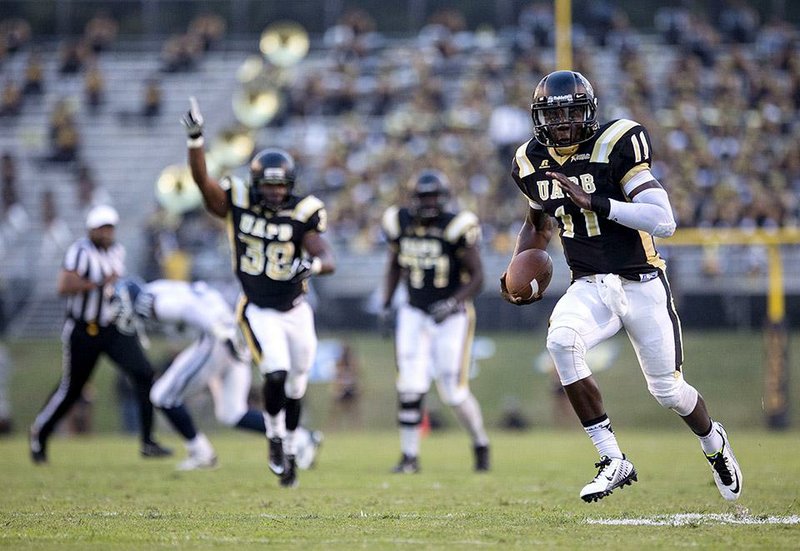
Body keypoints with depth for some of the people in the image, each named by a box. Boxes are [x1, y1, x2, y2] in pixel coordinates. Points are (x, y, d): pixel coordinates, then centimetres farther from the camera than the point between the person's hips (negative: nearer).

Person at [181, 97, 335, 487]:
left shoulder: (302, 214, -11)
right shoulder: (238, 203, -10)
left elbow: (328, 260, -19)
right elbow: (202, 180, -23)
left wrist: (313, 265, -43)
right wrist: (196, 140, -37)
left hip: (295, 310, 2)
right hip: (258, 311, -2)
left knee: (295, 386, 13)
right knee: (276, 374, -20)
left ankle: (289, 450, 33)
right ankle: (274, 436, 6)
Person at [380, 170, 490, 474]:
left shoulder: (455, 228, -17)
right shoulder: (401, 223, -2)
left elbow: (477, 277, -13)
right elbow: (394, 266, 15)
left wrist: (454, 303, -27)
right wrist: (387, 305, 7)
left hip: (451, 317, -4)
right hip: (415, 315, 4)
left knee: (454, 392, -3)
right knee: (410, 388, -7)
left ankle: (480, 443, 22)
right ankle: (410, 457, 2)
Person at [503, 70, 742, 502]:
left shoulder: (616, 145, -16)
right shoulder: (532, 162, 2)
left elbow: (664, 223, -22)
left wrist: (597, 202, -29)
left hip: (641, 285, -3)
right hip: (590, 288, 3)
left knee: (668, 391, 5)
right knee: (561, 341, -29)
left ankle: (714, 442, 42)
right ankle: (613, 461, -21)